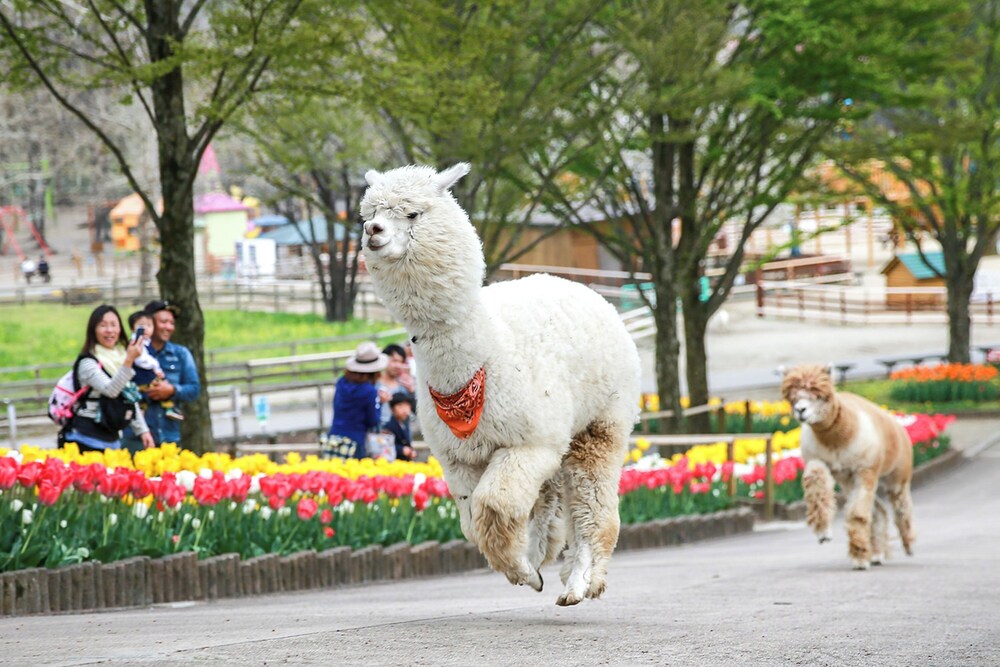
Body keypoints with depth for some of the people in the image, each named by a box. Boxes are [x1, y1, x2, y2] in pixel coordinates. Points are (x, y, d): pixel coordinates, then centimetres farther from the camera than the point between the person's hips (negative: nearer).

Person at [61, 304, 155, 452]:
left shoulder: (122, 357, 12)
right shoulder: (87, 363, -11)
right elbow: (110, 390, -28)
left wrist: (142, 430, 14)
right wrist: (129, 361, -37)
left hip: (112, 439, 7)